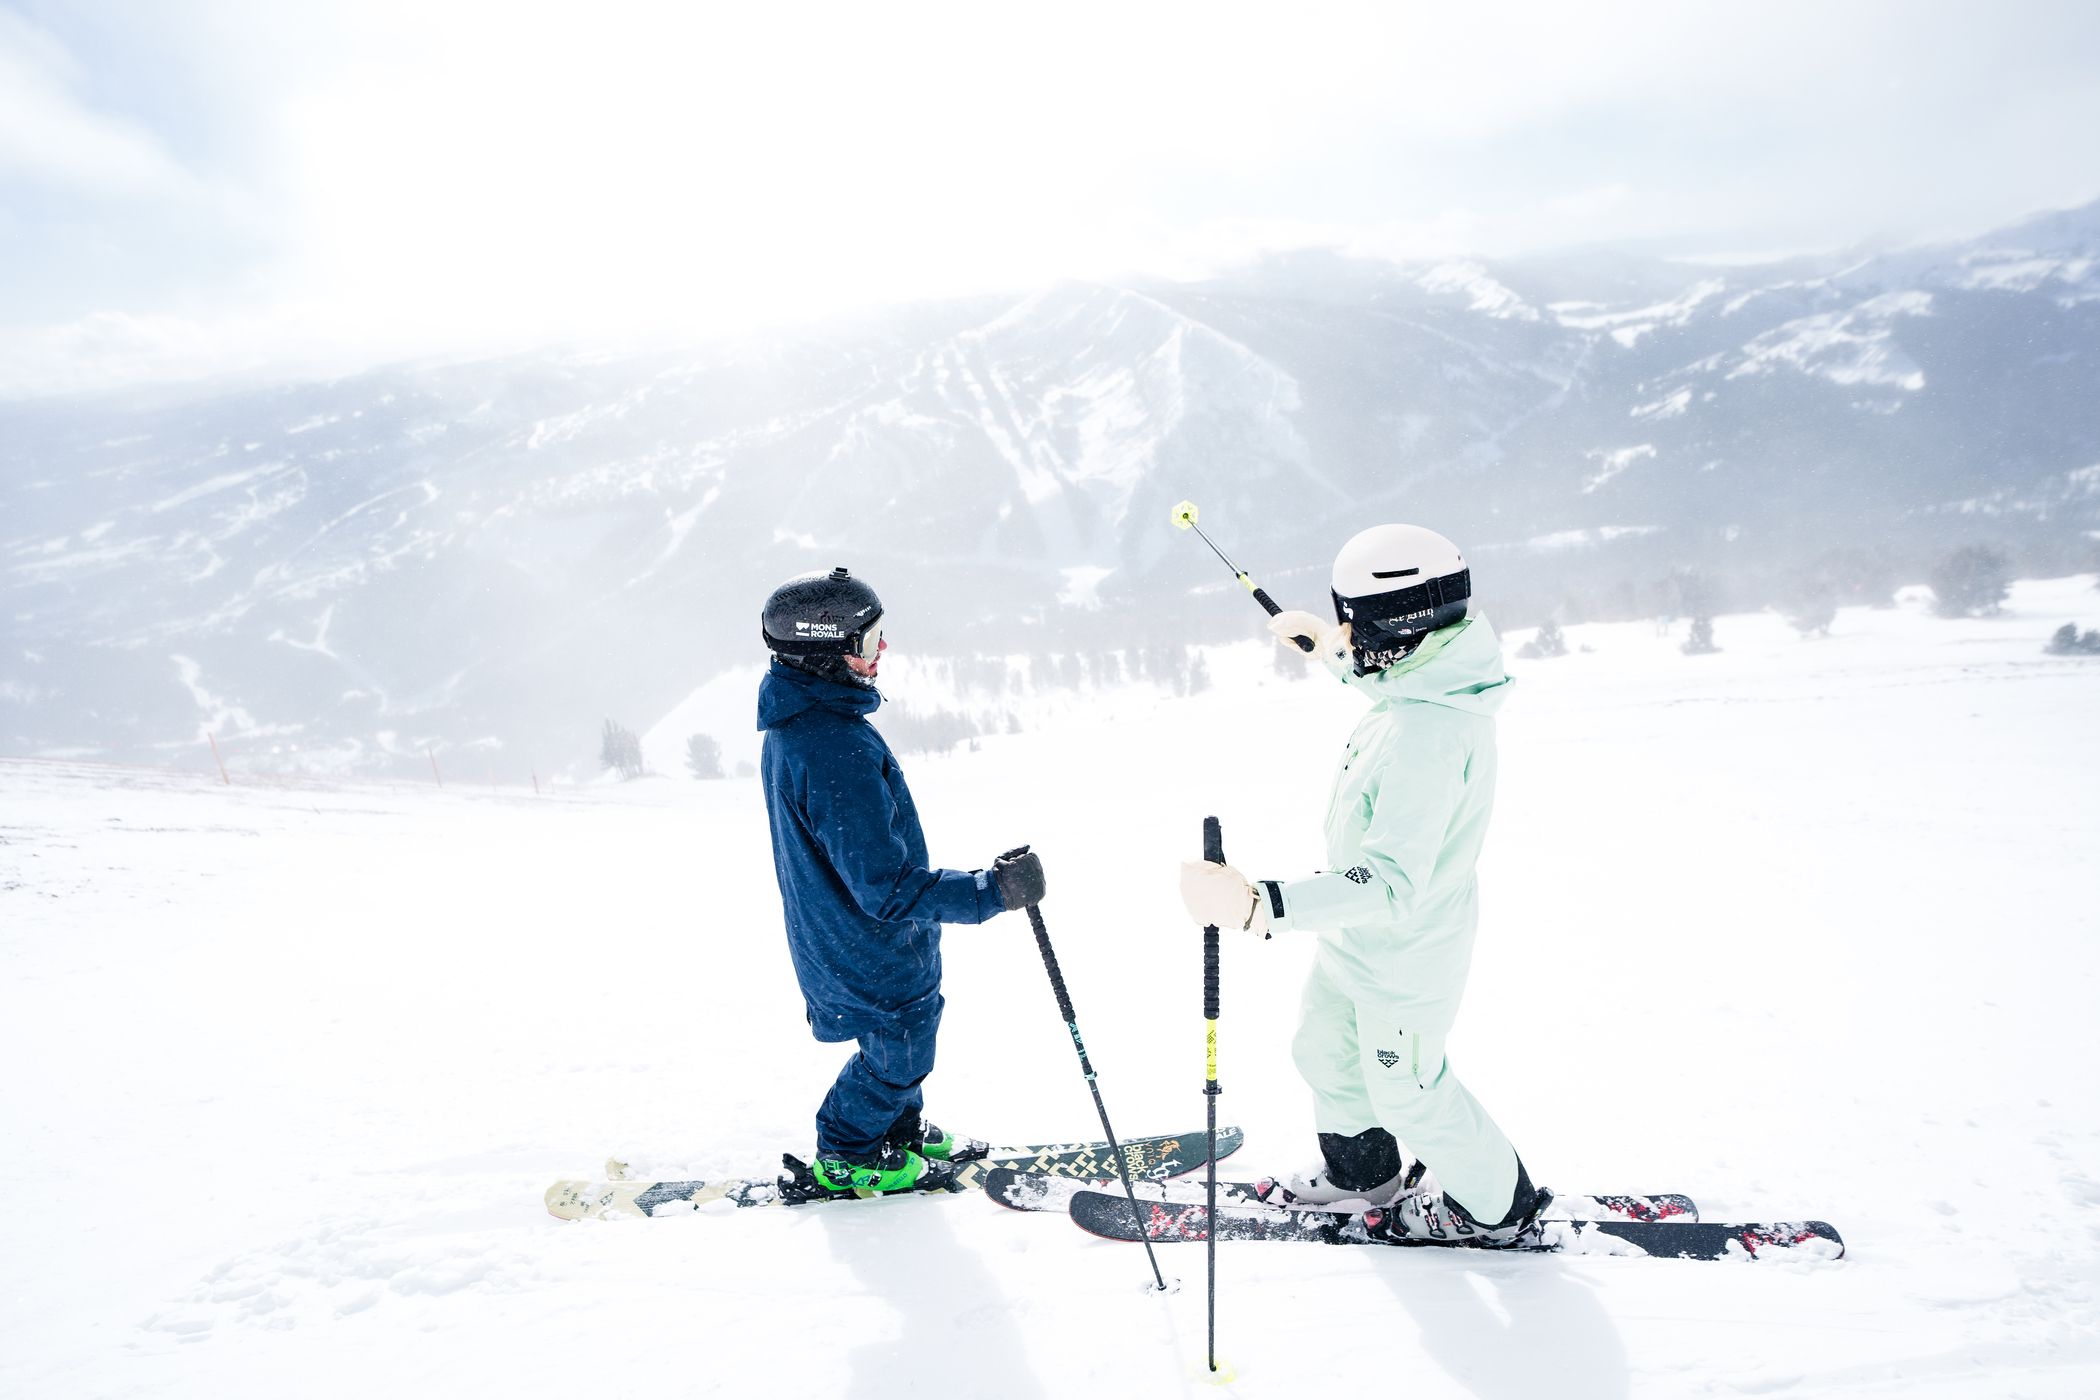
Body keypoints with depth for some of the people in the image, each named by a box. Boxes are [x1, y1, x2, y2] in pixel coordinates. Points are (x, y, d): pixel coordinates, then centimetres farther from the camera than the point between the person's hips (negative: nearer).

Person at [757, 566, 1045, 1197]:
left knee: (907, 1030, 26)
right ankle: (846, 1157, 33)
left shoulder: (793, 727, -1)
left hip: (834, 931, 9)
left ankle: (900, 1128, 46)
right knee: (898, 1050, 13)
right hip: (873, 954, -9)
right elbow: (886, 885, -33)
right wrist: (991, 890, -31)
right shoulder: (838, 750, -35)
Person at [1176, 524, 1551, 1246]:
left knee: (1408, 1092, 16)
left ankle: (1493, 1205, 42)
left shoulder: (1428, 738, -38)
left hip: (1401, 953, -9)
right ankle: (1361, 1168, 53)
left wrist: (1260, 904, -48)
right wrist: (1328, 650, 24)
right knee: (1324, 1051, 27)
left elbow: (1391, 885, -41)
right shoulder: (1428, 679, -9)